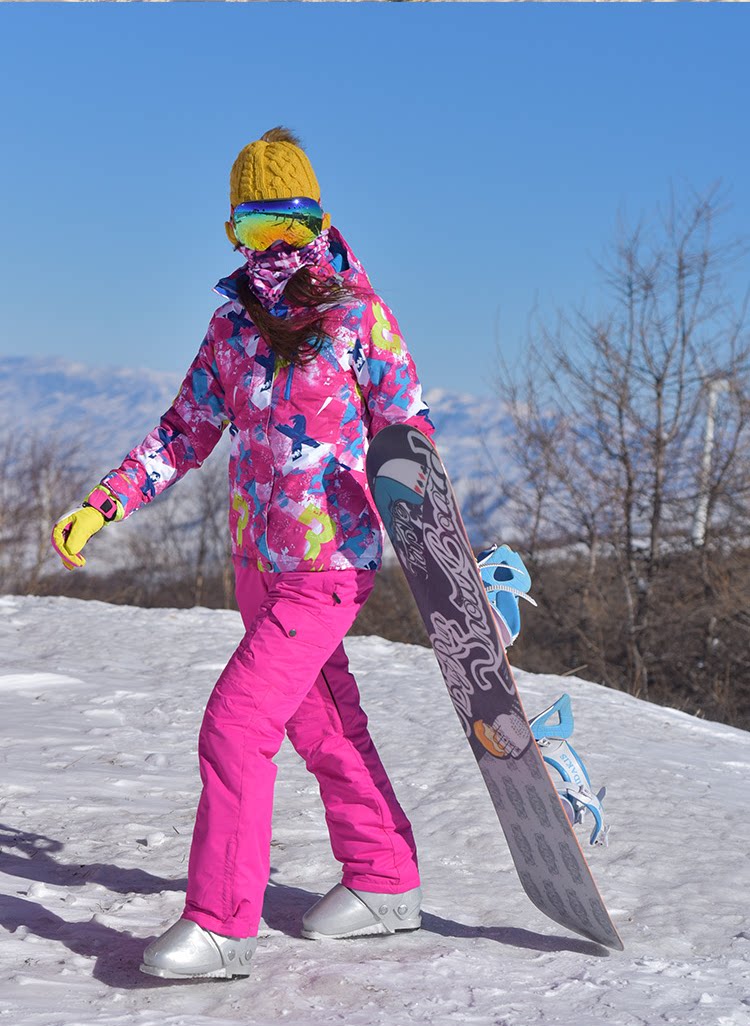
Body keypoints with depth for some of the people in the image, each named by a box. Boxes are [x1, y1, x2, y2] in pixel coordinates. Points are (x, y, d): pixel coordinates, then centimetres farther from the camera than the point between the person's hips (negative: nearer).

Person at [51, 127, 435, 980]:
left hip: (328, 567, -7)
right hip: (257, 562, 7)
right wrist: (102, 505, 2)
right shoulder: (233, 321, 7)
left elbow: (407, 439, -5)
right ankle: (386, 884, 31)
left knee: (236, 725, -13)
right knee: (324, 726, 16)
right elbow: (186, 432, 12)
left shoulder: (359, 317, -9)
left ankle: (221, 923, -5)